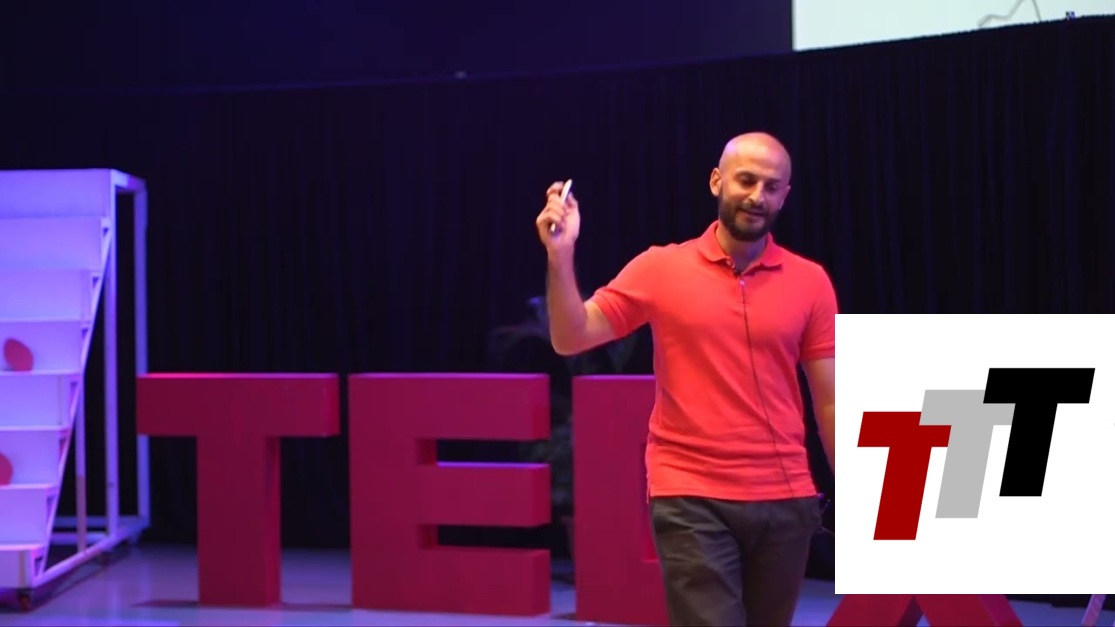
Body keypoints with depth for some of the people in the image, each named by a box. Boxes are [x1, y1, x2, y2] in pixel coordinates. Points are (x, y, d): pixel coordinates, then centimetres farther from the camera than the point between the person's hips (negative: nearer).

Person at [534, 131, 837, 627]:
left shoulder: (810, 282, 4)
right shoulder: (661, 269, 1)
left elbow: (830, 400, 6)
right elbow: (570, 339, -1)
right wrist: (560, 255, -15)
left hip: (786, 500, 3)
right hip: (691, 500, -2)